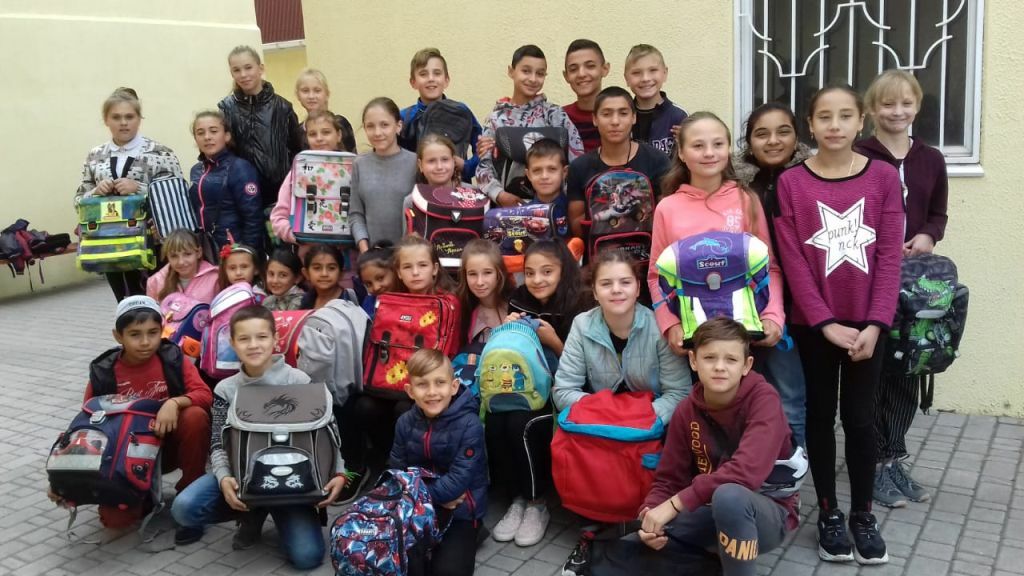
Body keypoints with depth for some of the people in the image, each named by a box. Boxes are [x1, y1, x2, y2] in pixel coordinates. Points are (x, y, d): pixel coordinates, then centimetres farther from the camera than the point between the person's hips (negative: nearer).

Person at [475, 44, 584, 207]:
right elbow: (484, 167, 0)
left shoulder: (554, 114, 1)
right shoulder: (496, 119, 4)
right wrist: (499, 194, -16)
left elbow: (577, 161, -3)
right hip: (507, 204, 1)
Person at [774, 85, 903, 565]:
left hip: (868, 323, 1)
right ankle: (828, 513, 24)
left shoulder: (883, 177, -1)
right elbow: (792, 260, -7)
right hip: (813, 324, 0)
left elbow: (889, 256, -4)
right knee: (821, 414, 10)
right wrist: (826, 322, -12)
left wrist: (875, 324, -11)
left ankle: (863, 514, 25)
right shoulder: (791, 182, -5)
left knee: (860, 418, 8)